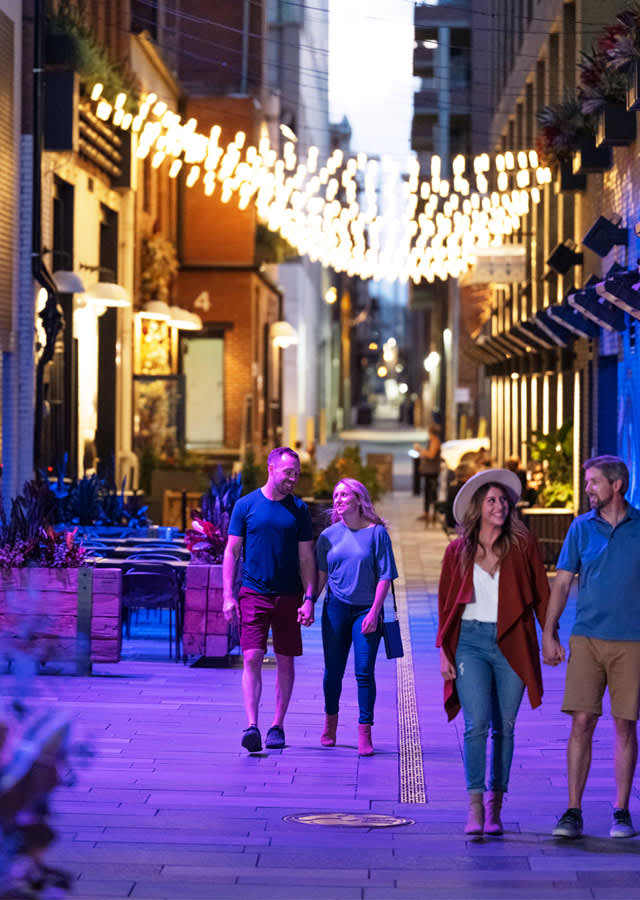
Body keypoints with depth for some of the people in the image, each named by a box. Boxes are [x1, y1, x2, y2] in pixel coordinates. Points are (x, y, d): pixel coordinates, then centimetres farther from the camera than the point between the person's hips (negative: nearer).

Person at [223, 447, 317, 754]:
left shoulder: (298, 510, 6)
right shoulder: (246, 505, 1)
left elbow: (306, 559, 7)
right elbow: (231, 552, 4)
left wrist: (309, 599, -2)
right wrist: (228, 596, -4)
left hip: (288, 596, 2)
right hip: (253, 593, -2)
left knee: (285, 662, 6)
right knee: (252, 659, -12)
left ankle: (277, 726, 16)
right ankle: (252, 725, -17)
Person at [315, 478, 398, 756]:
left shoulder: (376, 532, -3)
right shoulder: (329, 535, 6)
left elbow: (384, 576, -4)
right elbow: (321, 574, 11)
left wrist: (374, 612, -11)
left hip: (366, 610, -3)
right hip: (336, 608, 3)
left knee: (364, 671, -7)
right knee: (333, 670, 7)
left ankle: (364, 733, -2)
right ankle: (330, 722, 26)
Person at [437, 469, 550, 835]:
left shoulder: (523, 545, 4)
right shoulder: (458, 550, 7)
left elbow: (541, 595, 7)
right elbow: (446, 603, 11)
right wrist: (443, 650, 5)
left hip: (512, 644, 0)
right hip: (471, 642, 0)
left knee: (505, 727, 3)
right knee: (477, 724, -13)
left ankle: (495, 808, 10)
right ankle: (476, 807, -12)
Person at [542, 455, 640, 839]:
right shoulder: (582, 527, 6)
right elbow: (562, 581, 10)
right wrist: (549, 634, 5)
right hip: (587, 638, 1)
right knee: (582, 722, -4)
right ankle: (573, 812, 0)